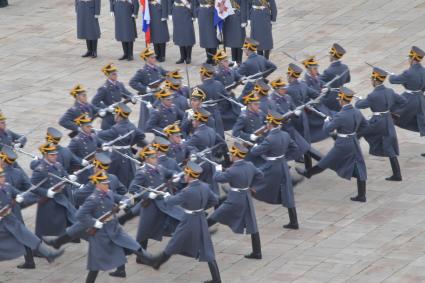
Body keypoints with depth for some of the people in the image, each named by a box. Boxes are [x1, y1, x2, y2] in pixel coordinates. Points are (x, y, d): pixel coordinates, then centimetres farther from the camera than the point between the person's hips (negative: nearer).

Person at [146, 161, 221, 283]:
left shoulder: (187, 191, -26)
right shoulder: (205, 187, -5)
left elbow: (170, 202, -18)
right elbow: (214, 200, 10)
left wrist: (167, 196, 4)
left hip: (189, 223, -6)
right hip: (201, 222, 6)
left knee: (172, 247, 16)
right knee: (207, 252, 10)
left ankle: (156, 263, 37)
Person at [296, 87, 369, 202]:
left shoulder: (341, 116, -25)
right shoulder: (357, 112, -4)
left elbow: (328, 129, -17)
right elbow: (364, 124, 13)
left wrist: (327, 121, 3)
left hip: (342, 145, -6)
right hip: (354, 144, 6)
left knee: (326, 162, 15)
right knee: (359, 170, 9)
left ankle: (308, 173, 36)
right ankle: (361, 195, 14)